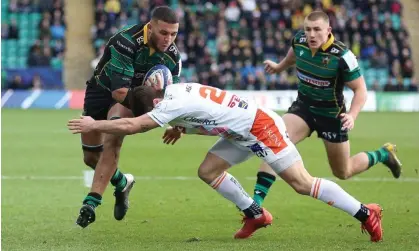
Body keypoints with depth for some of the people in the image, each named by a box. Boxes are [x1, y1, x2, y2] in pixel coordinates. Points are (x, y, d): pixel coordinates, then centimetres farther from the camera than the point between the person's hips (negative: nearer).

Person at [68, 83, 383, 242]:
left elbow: (131, 126, -25)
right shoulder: (173, 91, 7)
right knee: (208, 171, 6)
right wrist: (181, 128, 11)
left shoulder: (173, 104, -21)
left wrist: (93, 125, -16)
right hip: (243, 134, 9)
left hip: (261, 127, -9)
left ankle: (365, 213, -5)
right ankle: (256, 215, 15)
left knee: (302, 182, -10)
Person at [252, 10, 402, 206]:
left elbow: (360, 90, -19)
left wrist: (352, 116, -34)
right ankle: (257, 199, -22)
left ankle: (384, 154, 38)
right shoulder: (299, 40, -13)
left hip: (331, 115, -4)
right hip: (303, 107, 4)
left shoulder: (342, 56, -27)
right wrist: (280, 67, 31)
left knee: (343, 173, 11)